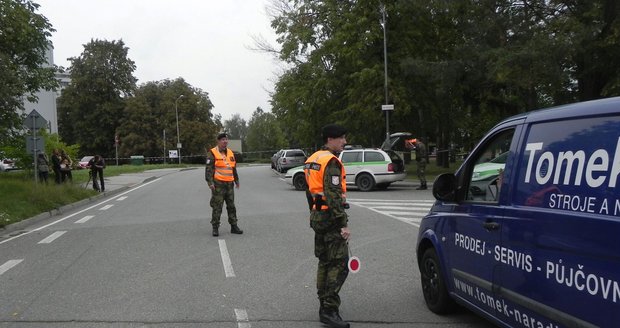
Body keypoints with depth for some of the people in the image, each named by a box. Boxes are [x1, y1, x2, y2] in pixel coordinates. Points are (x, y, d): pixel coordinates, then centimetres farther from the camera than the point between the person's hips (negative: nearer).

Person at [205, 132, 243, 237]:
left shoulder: (230, 153, 14)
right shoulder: (212, 153, -6)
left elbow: (234, 168, 23)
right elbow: (209, 169, -11)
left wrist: (236, 180, 24)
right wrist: (210, 182, -18)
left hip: (229, 184, 6)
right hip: (218, 184, -6)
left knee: (231, 206, 12)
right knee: (217, 207, -3)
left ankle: (234, 226, 20)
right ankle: (215, 228, 6)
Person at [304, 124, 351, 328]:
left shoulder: (313, 160, 15)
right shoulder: (331, 162, -16)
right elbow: (334, 196, -23)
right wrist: (343, 224, -22)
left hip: (317, 217, 10)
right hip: (330, 218, -10)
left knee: (325, 261, 17)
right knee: (339, 264, -8)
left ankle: (324, 305, 25)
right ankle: (329, 311, -8)